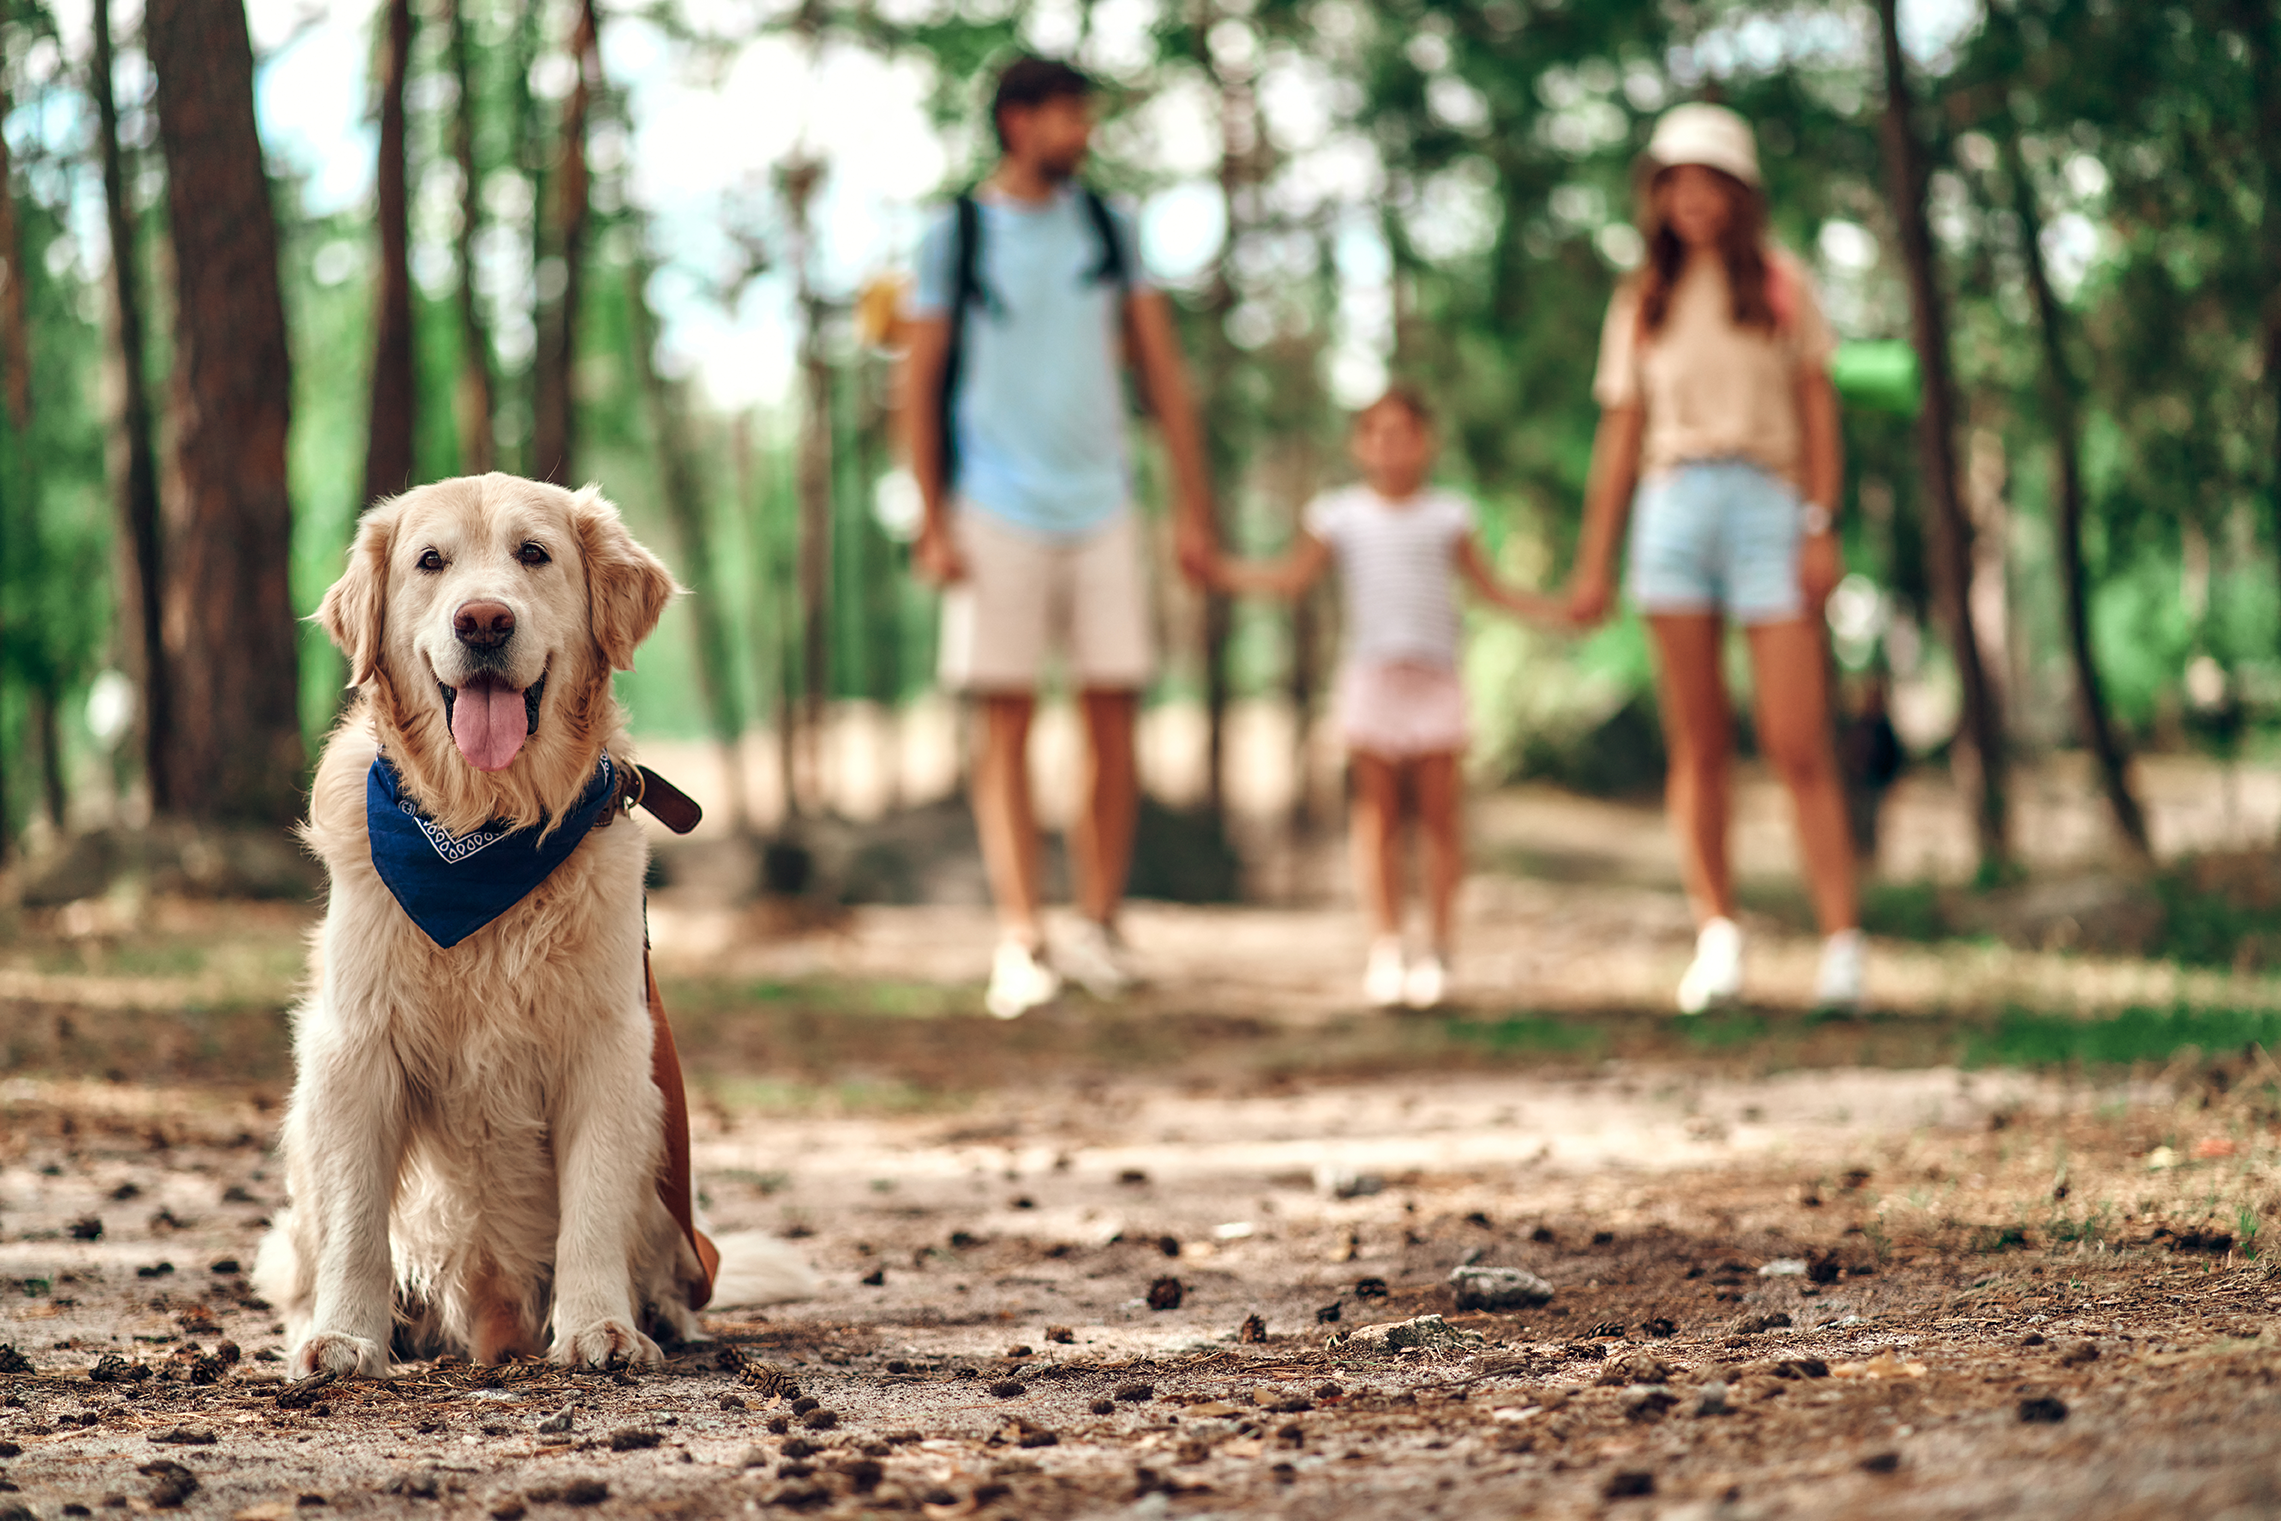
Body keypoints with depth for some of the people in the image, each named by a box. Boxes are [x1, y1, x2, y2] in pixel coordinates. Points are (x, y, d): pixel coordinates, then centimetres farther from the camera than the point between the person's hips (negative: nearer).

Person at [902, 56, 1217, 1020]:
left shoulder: (1110, 232, 10)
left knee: (1112, 716, -1)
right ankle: (1019, 939, -5)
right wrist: (933, 522, -4)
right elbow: (921, 385, 3)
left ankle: (1097, 924, 8)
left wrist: (1192, 506, 6)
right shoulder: (955, 237, 2)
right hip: (999, 513, -3)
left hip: (1100, 507, 3)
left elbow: (1162, 372, 11)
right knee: (1008, 722, -5)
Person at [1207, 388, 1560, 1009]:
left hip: (1434, 681, 0)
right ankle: (1384, 950, 4)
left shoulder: (1446, 514, 8)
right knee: (1377, 814, -1)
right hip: (1370, 678, 0)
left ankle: (1438, 949, 6)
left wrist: (1555, 610, 6)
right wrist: (1221, 571, -1)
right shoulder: (1340, 515, 8)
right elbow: (1291, 578, 10)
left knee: (1438, 812, -2)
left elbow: (1489, 587, 14)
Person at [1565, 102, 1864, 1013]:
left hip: (1767, 503, -2)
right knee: (1698, 743, -1)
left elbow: (1818, 410, 6)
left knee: (1798, 746, -9)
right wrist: (1595, 560, 11)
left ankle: (1841, 942, -11)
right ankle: (1717, 936, 1)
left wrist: (1822, 527, -4)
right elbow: (1621, 434, 15)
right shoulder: (1642, 304, 15)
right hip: (1673, 507, 2)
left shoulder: (1781, 286, 10)